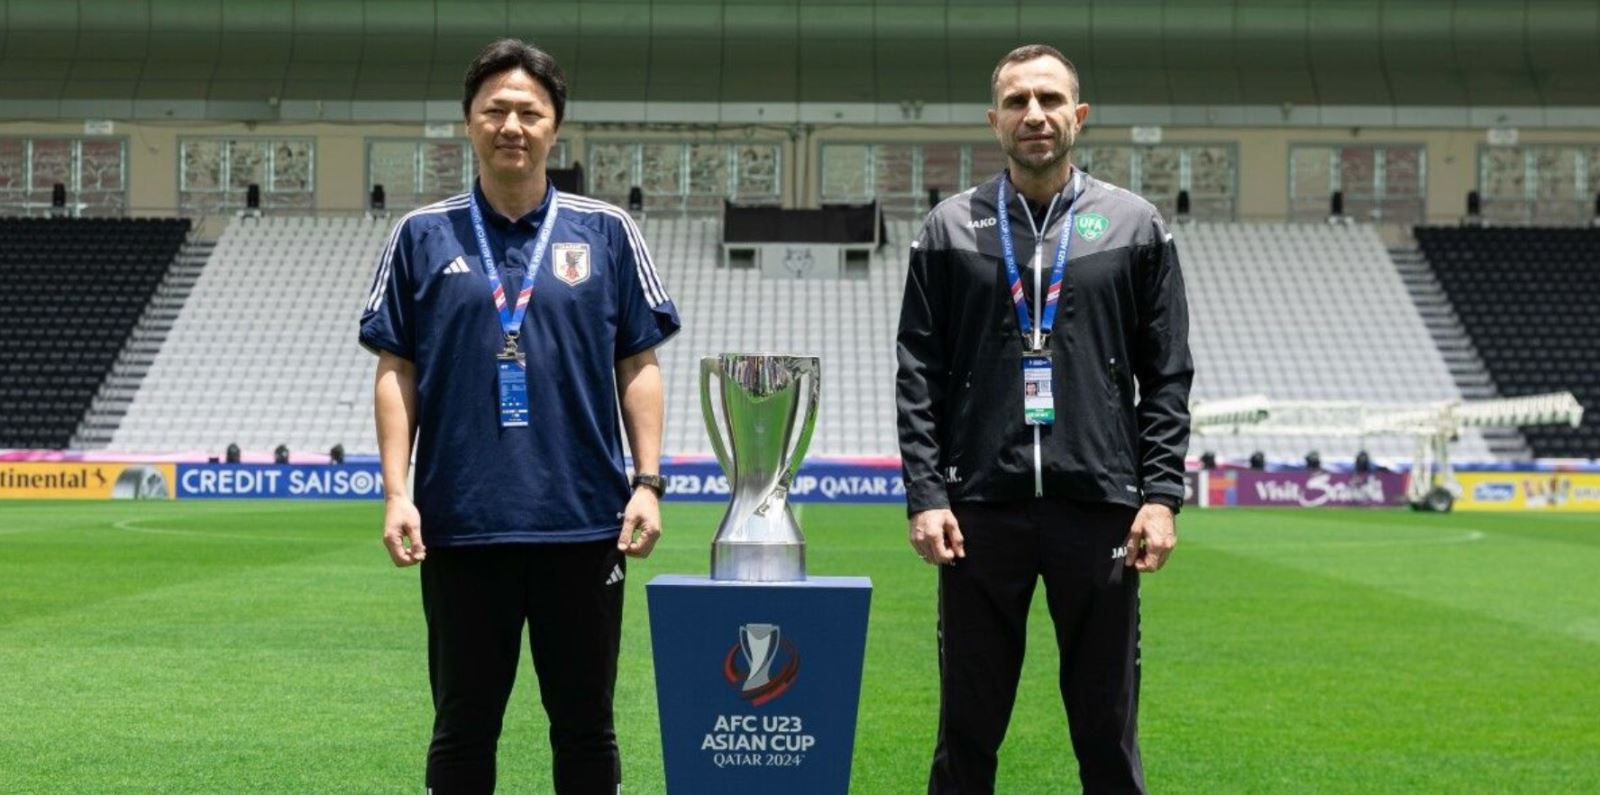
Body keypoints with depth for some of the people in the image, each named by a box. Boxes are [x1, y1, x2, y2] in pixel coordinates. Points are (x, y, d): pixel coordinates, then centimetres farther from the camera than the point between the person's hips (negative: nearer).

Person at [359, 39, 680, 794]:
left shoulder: (606, 233, 5)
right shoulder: (423, 236, 5)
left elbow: (637, 367, 6)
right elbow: (396, 373, 5)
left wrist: (647, 482, -1)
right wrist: (396, 492, -4)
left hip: (584, 521, 0)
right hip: (461, 523, 0)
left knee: (585, 724, 9)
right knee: (463, 728, 9)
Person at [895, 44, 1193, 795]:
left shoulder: (1134, 226, 7)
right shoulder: (950, 228, 7)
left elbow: (1168, 375, 5)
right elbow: (919, 375, 4)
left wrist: (1162, 493, -4)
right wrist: (925, 494, -5)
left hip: (1099, 508, 0)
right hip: (981, 508, 0)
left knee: (1108, 729, 6)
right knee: (968, 729, 6)